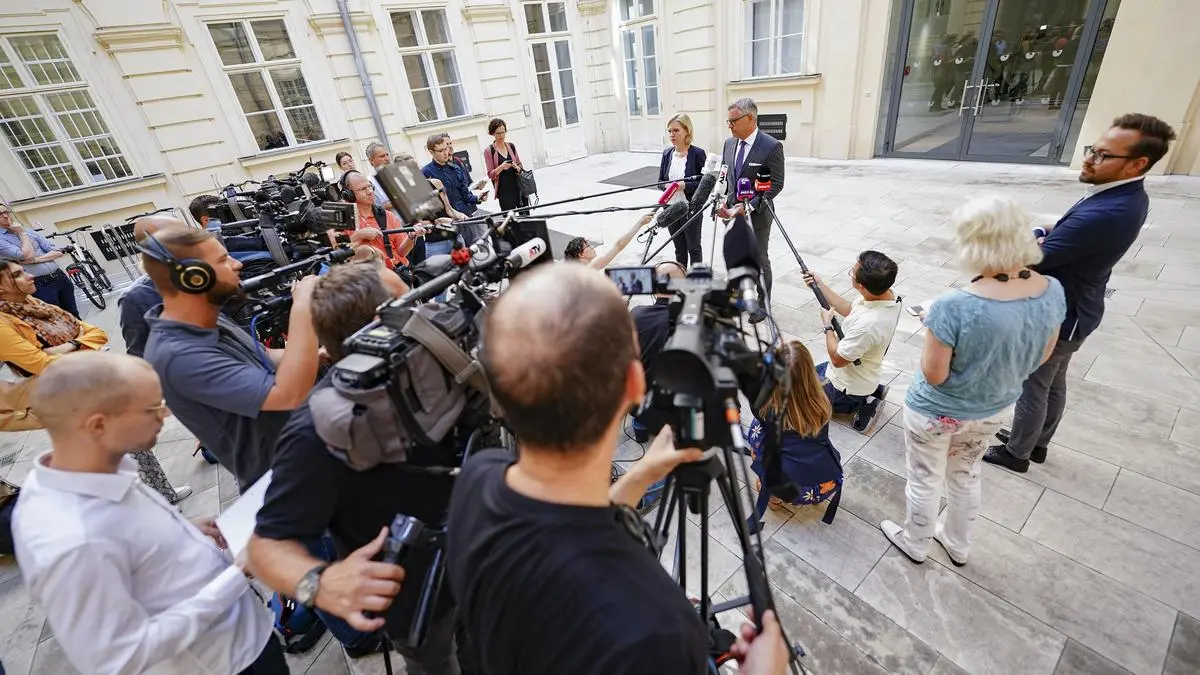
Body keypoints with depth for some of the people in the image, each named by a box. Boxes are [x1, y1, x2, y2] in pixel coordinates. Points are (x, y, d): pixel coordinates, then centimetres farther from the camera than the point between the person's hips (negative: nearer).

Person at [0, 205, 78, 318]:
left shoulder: (30, 232, 11)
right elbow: (28, 256, -17)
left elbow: (57, 252, 5)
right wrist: (22, 233, -5)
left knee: (75, 318, 13)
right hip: (40, 286, -4)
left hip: (60, 277, 4)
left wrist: (36, 260, -11)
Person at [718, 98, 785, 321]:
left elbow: (777, 184, -15)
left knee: (759, 261, 8)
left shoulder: (772, 146, -15)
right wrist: (722, 200, -5)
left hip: (757, 215, -6)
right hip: (732, 212, 6)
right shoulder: (729, 143, 4)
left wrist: (750, 206, -23)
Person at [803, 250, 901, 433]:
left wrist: (827, 325, -15)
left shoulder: (868, 323, -42)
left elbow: (838, 359, -27)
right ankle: (871, 391, 17)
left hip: (849, 386, -8)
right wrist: (820, 285, 1)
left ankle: (861, 405, 5)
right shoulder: (888, 294, -15)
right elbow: (849, 310, 3)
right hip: (862, 375, 8)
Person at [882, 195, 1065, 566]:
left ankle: (914, 543, 45)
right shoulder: (1053, 292, -14)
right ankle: (957, 544, 52)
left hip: (938, 413, -6)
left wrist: (933, 332, -10)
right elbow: (1042, 357, 0)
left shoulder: (954, 307, -35)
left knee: (925, 480, 20)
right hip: (995, 408, 6)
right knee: (966, 474, 29)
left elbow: (934, 375, -25)